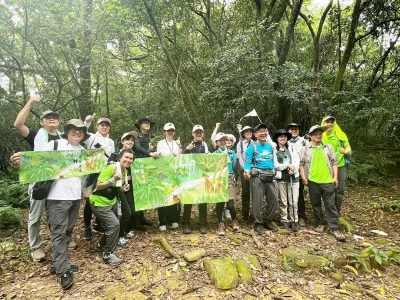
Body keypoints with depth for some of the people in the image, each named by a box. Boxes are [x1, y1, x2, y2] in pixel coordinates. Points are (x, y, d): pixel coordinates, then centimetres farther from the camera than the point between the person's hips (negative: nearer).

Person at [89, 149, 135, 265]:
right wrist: (113, 179, -37)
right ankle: (108, 254, 1)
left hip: (112, 201, 9)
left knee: (112, 225, 16)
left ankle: (101, 245, 43)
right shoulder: (110, 168, -25)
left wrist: (124, 188, -5)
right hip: (99, 202, -9)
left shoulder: (125, 171, 1)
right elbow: (98, 186, -25)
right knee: (114, 224, -16)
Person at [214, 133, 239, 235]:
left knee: (230, 203, -5)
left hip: (230, 179, 0)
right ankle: (220, 224, 16)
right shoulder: (214, 154, 8)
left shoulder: (232, 153, 12)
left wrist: (237, 158, -4)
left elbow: (234, 167, 8)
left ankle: (234, 220, 23)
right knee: (220, 202, 0)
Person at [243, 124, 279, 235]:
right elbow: (247, 163, -10)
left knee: (274, 199, 9)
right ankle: (258, 223, 15)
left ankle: (269, 221, 26)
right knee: (257, 201, -1)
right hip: (258, 176, -5)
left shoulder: (271, 146, 12)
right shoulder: (252, 147, -4)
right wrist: (247, 171, -28)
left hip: (271, 176, 5)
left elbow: (274, 161, 20)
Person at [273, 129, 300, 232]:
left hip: (293, 177, 2)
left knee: (293, 201, 1)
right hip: (281, 178, -1)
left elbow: (297, 160, 3)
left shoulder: (292, 147, 11)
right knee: (283, 201, 6)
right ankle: (284, 220, 19)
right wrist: (287, 165, -12)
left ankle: (294, 221, 12)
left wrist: (293, 169, -13)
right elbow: (275, 165, -5)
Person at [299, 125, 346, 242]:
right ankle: (320, 223, 27)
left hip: (327, 180, 1)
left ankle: (335, 228, 8)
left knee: (330, 204, 3)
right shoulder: (305, 148, 1)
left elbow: (334, 162, 9)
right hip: (313, 181, 0)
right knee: (315, 204, 10)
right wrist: (303, 177, -4)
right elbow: (301, 164, 1)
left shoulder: (328, 147, 7)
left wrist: (335, 177, 2)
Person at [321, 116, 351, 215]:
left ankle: (337, 211, 19)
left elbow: (348, 147, -3)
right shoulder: (321, 136, -4)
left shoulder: (340, 134, -4)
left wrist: (345, 151, -25)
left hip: (340, 165, 0)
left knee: (340, 189, 3)